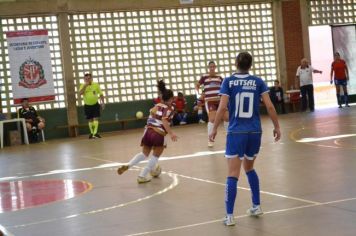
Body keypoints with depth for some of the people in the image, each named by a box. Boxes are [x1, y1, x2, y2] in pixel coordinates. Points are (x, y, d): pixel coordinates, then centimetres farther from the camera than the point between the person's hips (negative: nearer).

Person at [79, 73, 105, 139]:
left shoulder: (96, 85, -4)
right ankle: (92, 133, 18)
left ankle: (95, 133, -18)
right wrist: (85, 85, -25)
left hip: (95, 104, -1)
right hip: (87, 105, 1)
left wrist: (102, 102, -7)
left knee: (96, 118, -13)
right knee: (90, 120, 8)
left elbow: (101, 94, 2)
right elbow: (80, 93, -22)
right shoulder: (83, 86, -4)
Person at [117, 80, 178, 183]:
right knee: (155, 156, 11)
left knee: (144, 154, 22)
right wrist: (171, 133, -23)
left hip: (148, 131, 6)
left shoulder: (156, 106, 17)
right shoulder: (170, 108, -2)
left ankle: (127, 165, 1)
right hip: (158, 134, -6)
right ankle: (142, 176, 7)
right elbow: (164, 120, -18)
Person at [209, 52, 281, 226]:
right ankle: (256, 207, 27)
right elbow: (269, 106, -1)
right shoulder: (258, 81, 4)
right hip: (255, 132, 3)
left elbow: (222, 107, -9)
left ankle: (229, 216, -7)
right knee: (249, 168, 25)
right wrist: (276, 127, 8)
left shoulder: (228, 81, -1)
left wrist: (214, 129, -1)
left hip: (236, 133, -3)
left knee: (233, 174, -4)